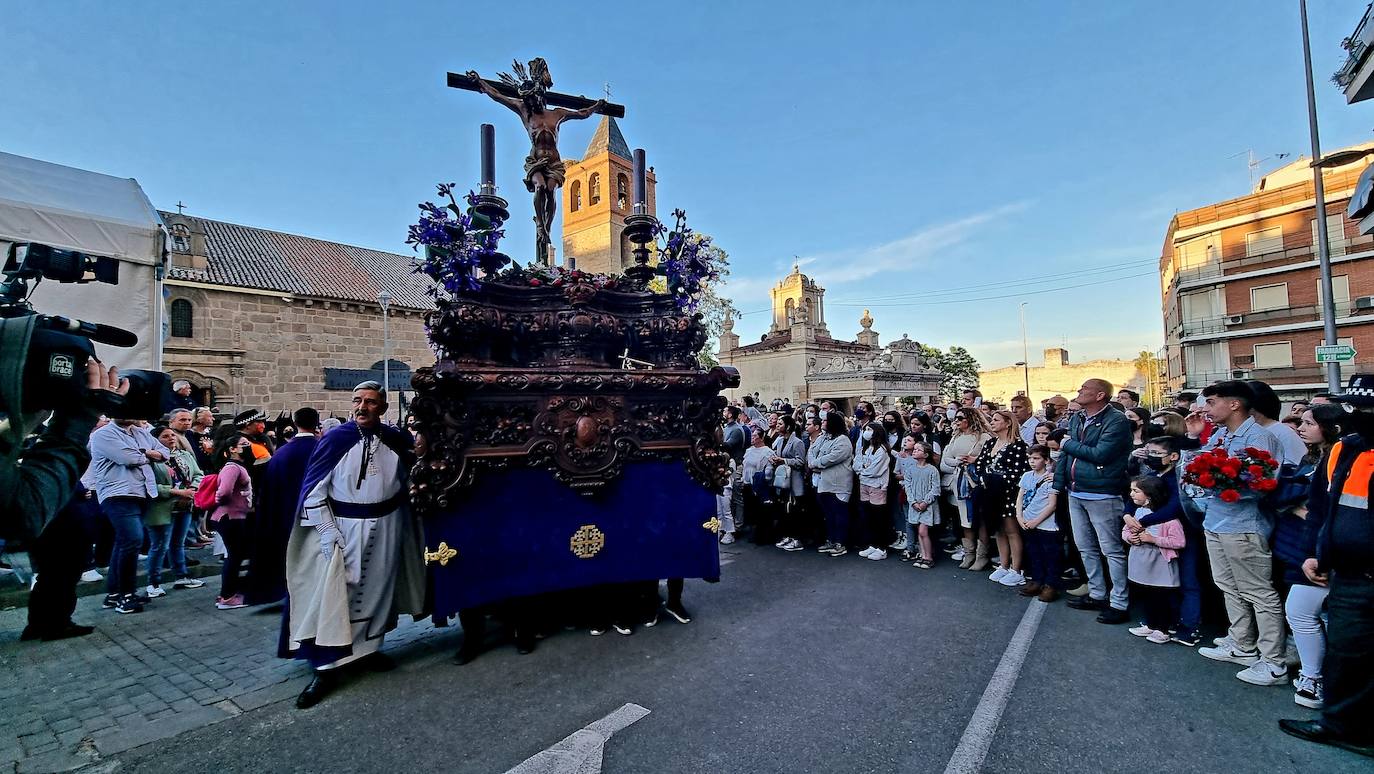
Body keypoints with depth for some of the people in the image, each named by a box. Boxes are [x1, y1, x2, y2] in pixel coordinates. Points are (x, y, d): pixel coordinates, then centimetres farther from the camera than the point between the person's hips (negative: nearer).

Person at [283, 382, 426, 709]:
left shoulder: (396, 439, -3)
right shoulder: (334, 440, -11)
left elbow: (411, 477, 16)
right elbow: (314, 489, -8)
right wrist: (327, 531, -13)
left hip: (386, 527, 3)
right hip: (342, 526, -3)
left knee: (377, 590, 15)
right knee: (332, 595, -2)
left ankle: (368, 647, 33)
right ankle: (326, 668, 10)